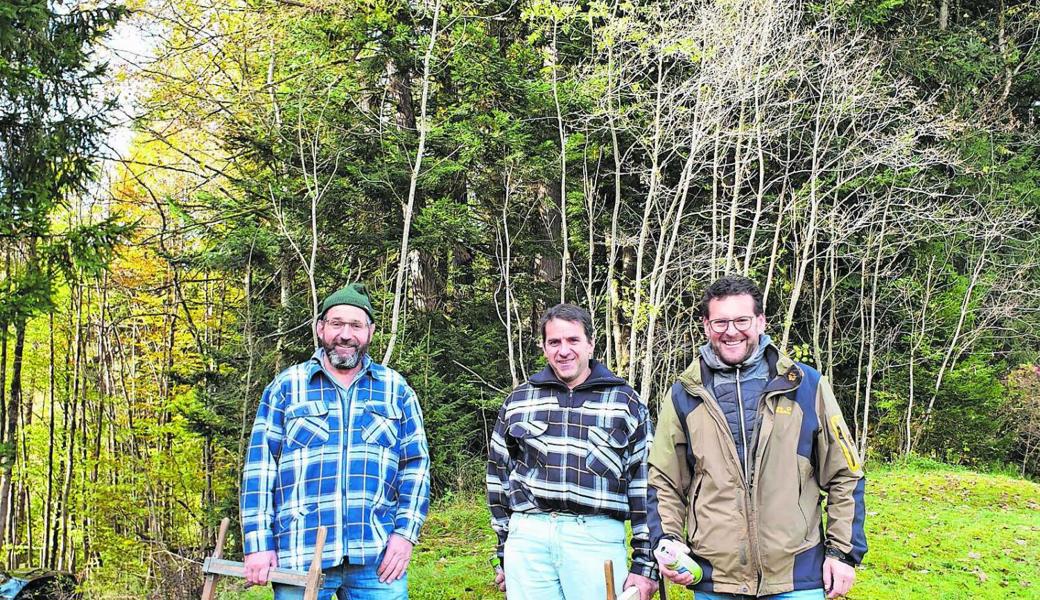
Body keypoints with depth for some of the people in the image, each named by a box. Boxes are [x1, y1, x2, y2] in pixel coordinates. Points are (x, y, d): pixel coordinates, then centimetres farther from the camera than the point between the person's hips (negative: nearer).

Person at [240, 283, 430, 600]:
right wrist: (258, 544, -3)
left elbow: (416, 464, 10)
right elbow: (259, 466, 4)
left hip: (378, 558, 1)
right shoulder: (286, 386, 8)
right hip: (300, 557, 0)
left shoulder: (396, 389, 11)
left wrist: (406, 533, -2)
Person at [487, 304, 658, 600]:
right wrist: (503, 555, 14)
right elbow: (499, 475, 16)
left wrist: (645, 565, 1)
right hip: (527, 539, 2)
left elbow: (646, 486, 5)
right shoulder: (518, 401, 11)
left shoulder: (626, 403, 6)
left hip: (597, 539, -2)